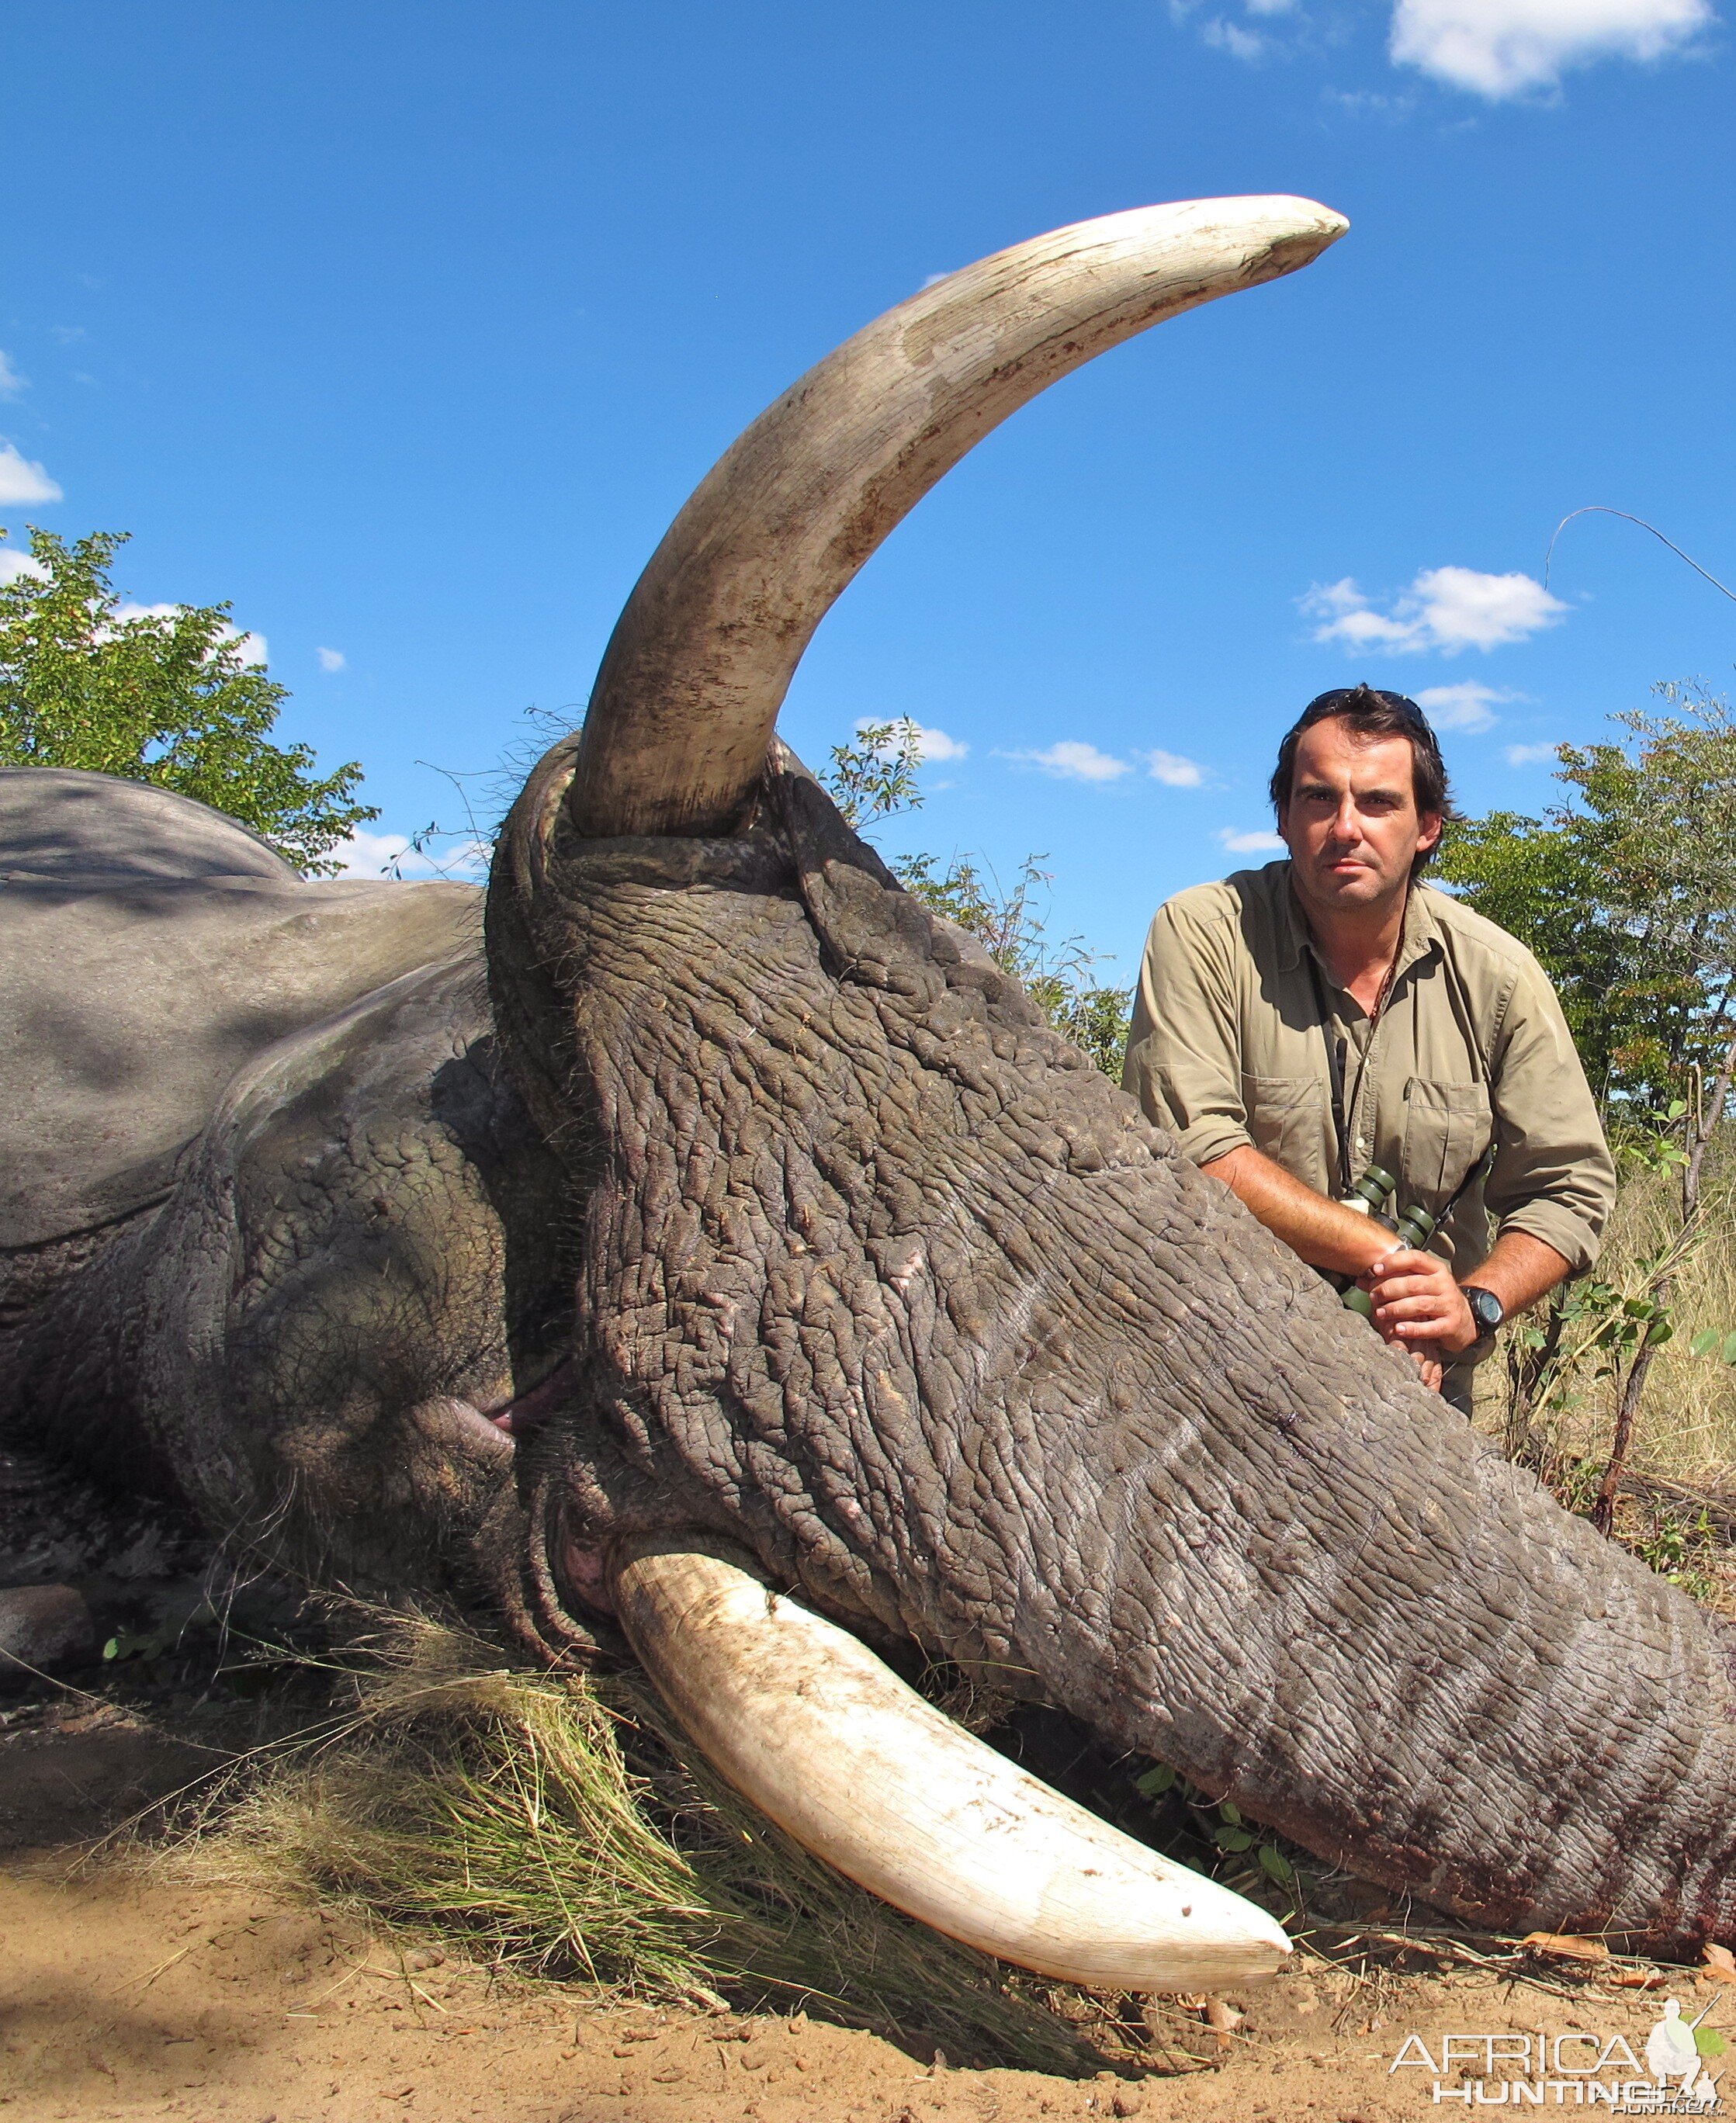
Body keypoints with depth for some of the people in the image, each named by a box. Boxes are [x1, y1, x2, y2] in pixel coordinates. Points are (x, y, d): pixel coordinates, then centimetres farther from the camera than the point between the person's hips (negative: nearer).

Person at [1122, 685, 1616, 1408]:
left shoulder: (1496, 975, 1)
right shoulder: (1202, 935, -8)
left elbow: (1568, 1190, 4)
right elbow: (1190, 1150, -18)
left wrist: (1473, 1307, -15)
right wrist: (1389, 1257, -17)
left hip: (1422, 1376, 3)